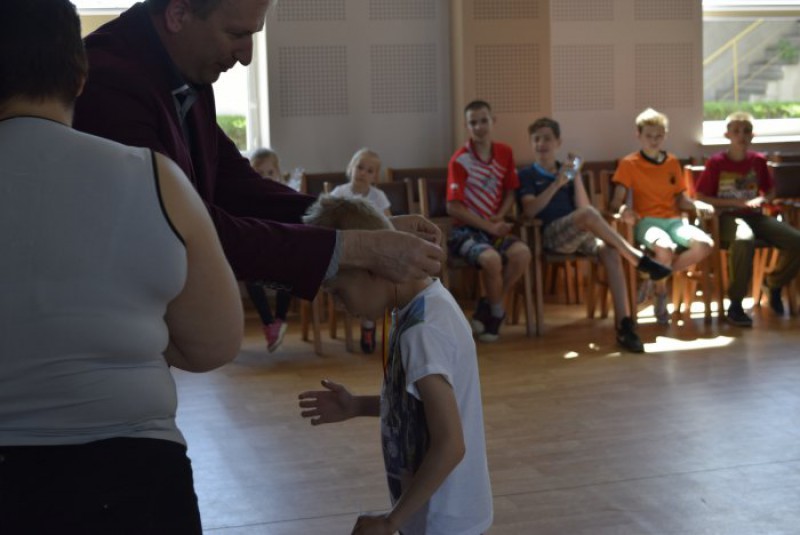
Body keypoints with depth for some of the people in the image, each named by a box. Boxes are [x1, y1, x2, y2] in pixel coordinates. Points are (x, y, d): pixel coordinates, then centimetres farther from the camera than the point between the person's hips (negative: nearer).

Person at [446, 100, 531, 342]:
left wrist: (499, 218, -5)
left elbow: (510, 192, 15)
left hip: (494, 226, 5)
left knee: (522, 253, -26)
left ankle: (487, 308, -7)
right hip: (466, 230, -5)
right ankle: (497, 312, -5)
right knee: (491, 258, -35)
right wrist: (489, 227, -14)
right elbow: (454, 208, -11)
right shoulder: (460, 160, -8)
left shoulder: (505, 153, 8)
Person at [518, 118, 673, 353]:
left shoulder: (566, 172, 23)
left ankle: (624, 324, -37)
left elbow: (581, 206, 11)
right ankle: (638, 258, -26)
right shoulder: (527, 175, 12)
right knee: (589, 214, -35)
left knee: (610, 252, -29)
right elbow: (529, 211, -6)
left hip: (579, 234, 4)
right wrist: (557, 184, -10)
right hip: (550, 234, -4)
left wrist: (576, 177, 1)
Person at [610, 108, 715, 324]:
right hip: (646, 221, -5)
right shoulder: (629, 164, 1)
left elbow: (681, 199, 17)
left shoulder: (672, 162, 16)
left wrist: (696, 204, -5)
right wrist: (623, 209, -30)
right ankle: (660, 293, -8)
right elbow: (617, 201, -6)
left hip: (673, 220, 5)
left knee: (705, 245, -24)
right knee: (665, 248, -39)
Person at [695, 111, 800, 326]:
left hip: (754, 215, 5)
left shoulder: (758, 161, 8)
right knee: (744, 240, -41)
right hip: (727, 216, -5)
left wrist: (761, 200, -5)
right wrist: (736, 202, -13)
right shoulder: (716, 163, -4)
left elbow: (770, 191, 20)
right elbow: (701, 197, -4)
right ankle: (735, 305, -29)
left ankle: (774, 283, 13)